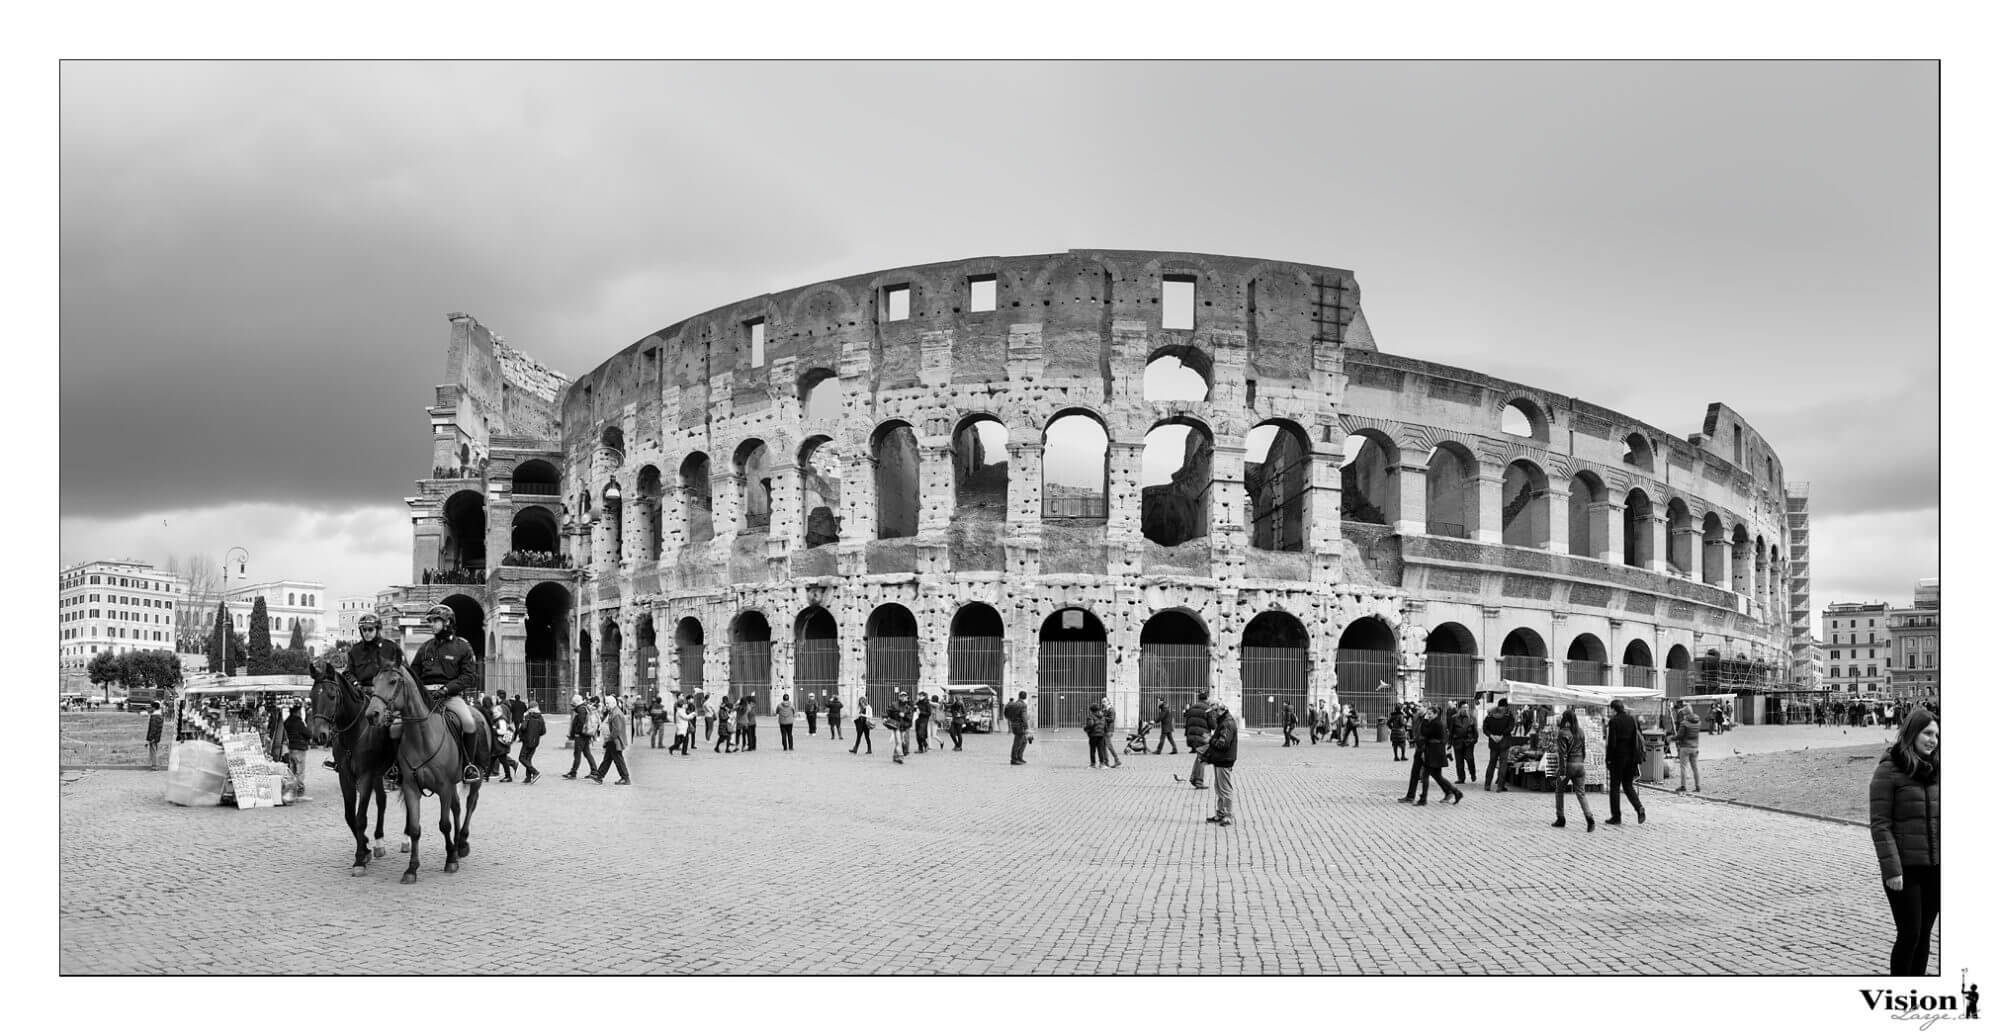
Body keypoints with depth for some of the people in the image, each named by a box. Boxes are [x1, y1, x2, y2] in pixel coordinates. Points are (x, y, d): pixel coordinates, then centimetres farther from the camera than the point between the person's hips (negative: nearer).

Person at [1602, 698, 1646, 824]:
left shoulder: (1614, 721, -11)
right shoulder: (1632, 720, 6)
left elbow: (1611, 742, -15)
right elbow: (1638, 740, 9)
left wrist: (1608, 759, -7)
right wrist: (1636, 758, 14)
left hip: (1618, 757, -6)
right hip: (1631, 758, 6)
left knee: (1614, 787, 4)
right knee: (1628, 786, 16)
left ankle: (1616, 816, 6)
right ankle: (1639, 807, -6)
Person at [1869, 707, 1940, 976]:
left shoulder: (1934, 770, 9)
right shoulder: (1888, 770, -9)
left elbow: (1939, 820, 14)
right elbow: (1879, 824, -11)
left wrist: (1947, 865, 9)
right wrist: (1891, 870, -16)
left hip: (1933, 868, 6)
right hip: (1904, 868, -6)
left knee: (1924, 935, 9)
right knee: (1909, 935, -5)